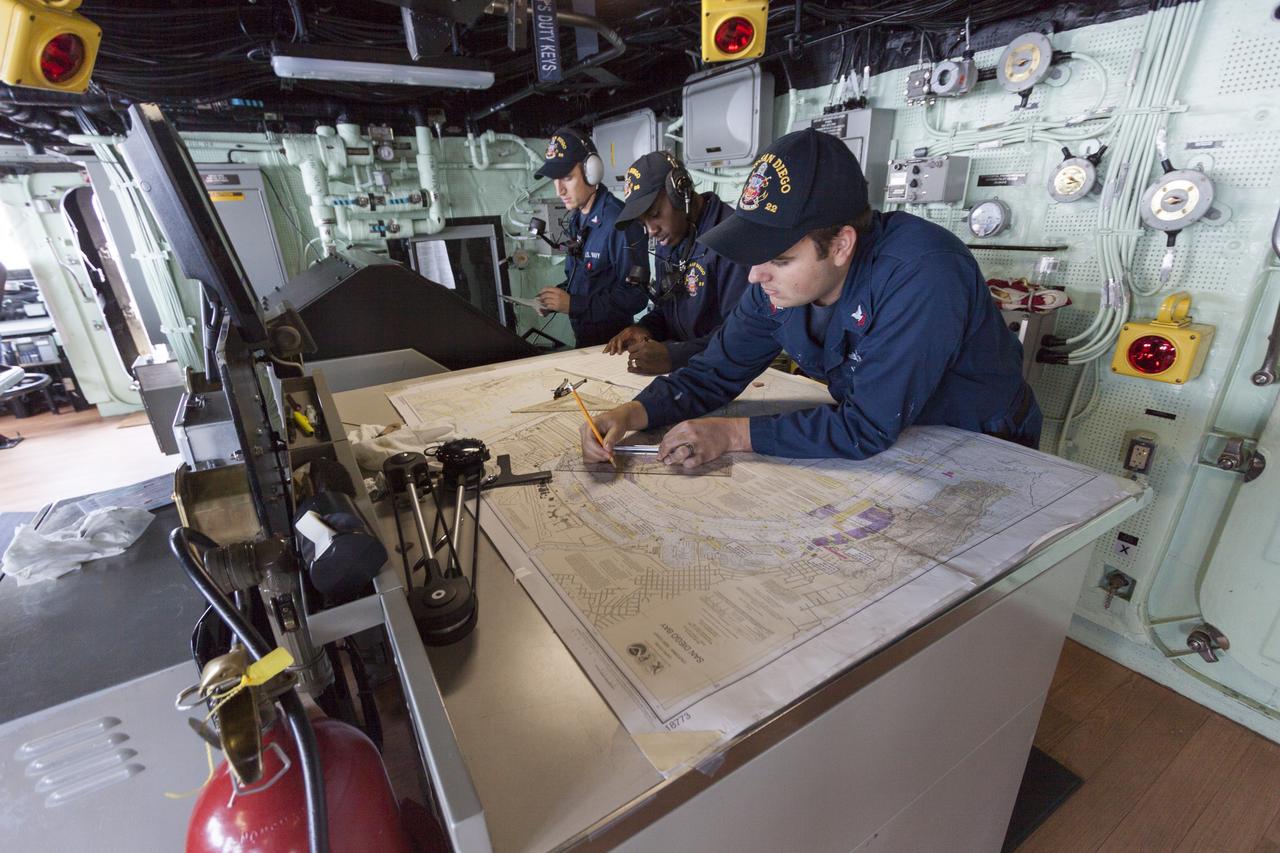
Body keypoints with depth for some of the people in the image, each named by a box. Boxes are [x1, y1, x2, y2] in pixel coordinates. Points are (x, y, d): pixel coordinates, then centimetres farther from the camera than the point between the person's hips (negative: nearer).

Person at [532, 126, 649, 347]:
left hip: (612, 341, -8)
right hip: (583, 336, 8)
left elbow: (636, 295, -25)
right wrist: (557, 297, -3)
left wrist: (573, 304, -26)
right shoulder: (577, 220, 7)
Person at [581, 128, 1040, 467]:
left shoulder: (917, 273, -34)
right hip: (894, 442, 5)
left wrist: (733, 433, -32)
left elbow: (869, 429, -34)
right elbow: (714, 373, -7)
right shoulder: (778, 282, -13)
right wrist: (634, 413, -23)